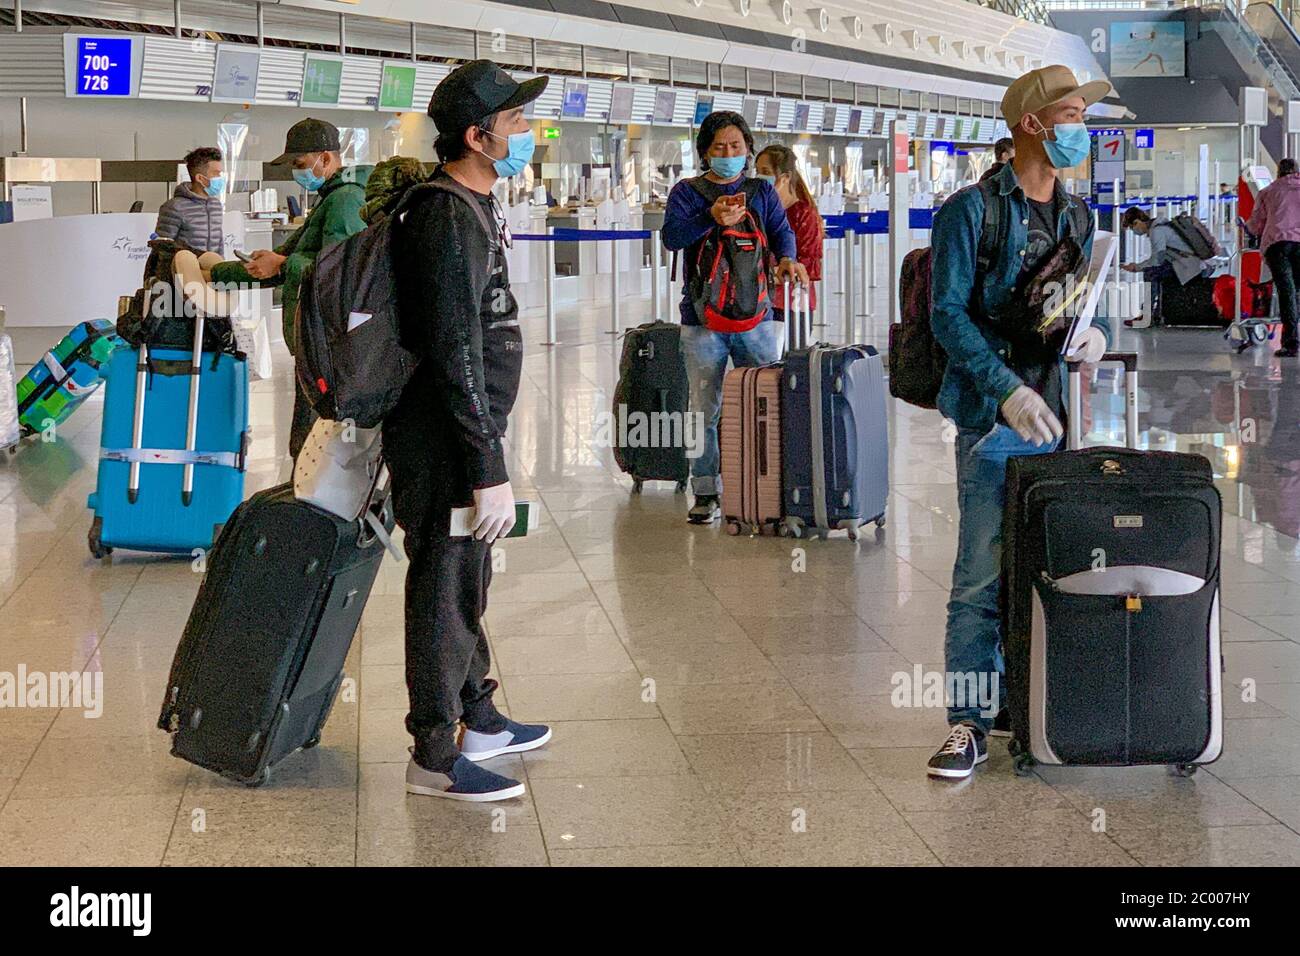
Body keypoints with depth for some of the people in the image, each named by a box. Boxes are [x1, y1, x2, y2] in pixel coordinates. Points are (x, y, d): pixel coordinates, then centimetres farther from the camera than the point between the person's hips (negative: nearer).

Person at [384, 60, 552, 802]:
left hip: (466, 431, 10)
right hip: (444, 443, -10)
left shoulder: (475, 206, 12)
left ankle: (477, 718, 35)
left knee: (468, 581, 20)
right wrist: (491, 471, -24)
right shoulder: (450, 219, -21)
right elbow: (455, 357, -25)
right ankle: (436, 757, 7)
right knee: (445, 590, -2)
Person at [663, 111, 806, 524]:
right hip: (703, 319, -1)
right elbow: (671, 237, -9)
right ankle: (706, 493, 7)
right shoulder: (687, 192, 7)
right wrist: (711, 218, -26)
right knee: (705, 410, 2)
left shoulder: (762, 191, 13)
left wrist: (787, 258, -22)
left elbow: (782, 231, 1)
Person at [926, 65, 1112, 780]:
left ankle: (1017, 699, 23)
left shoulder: (1077, 218, 15)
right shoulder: (972, 210, -6)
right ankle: (969, 722, 0)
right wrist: (1007, 390, -21)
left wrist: (1097, 332, -2)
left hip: (1053, 414, 6)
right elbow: (948, 314, -11)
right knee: (983, 574, -6)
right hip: (993, 419, -6)